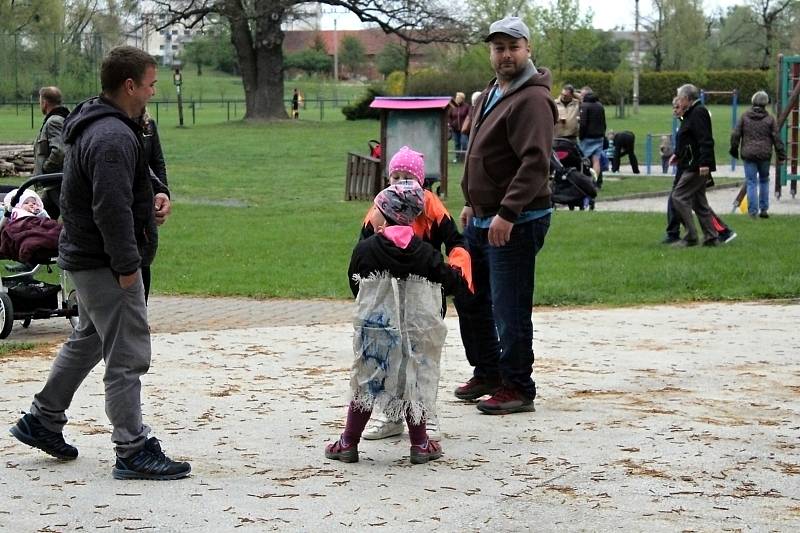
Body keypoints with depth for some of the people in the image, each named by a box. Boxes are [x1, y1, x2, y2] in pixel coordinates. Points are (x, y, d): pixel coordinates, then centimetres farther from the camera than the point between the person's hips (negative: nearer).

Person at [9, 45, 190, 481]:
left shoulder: (93, 126, 13)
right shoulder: (113, 137, -22)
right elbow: (111, 208, -27)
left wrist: (153, 194, 8)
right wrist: (126, 265, -21)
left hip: (85, 259, 11)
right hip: (106, 264, -11)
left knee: (88, 340, 25)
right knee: (127, 355, -6)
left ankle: (42, 420, 35)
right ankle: (133, 451, -1)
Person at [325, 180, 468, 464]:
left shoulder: (365, 249, -8)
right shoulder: (424, 252, -4)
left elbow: (355, 285, 4)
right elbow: (450, 281, 5)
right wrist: (460, 273, 28)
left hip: (374, 330, -1)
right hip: (415, 331, 1)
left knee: (365, 384, 10)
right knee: (413, 383, 14)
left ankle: (348, 442, 13)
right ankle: (420, 443, 18)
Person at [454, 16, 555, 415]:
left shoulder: (531, 99, -17)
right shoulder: (491, 94, 15)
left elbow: (536, 162, -26)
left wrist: (507, 213, -30)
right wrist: (472, 203, 24)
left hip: (515, 224, -10)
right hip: (481, 218, 10)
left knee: (509, 308, -5)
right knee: (469, 297, 19)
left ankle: (517, 389, 6)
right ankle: (486, 374, 32)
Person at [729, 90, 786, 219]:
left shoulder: (744, 117, -1)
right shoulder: (769, 119, -2)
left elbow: (735, 135, 1)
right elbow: (777, 138, -2)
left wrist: (734, 149, 14)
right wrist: (781, 155, 4)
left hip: (749, 154, 0)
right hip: (764, 155, 0)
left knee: (751, 182, 1)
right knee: (764, 180, 17)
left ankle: (753, 211, -3)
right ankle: (763, 209, 16)